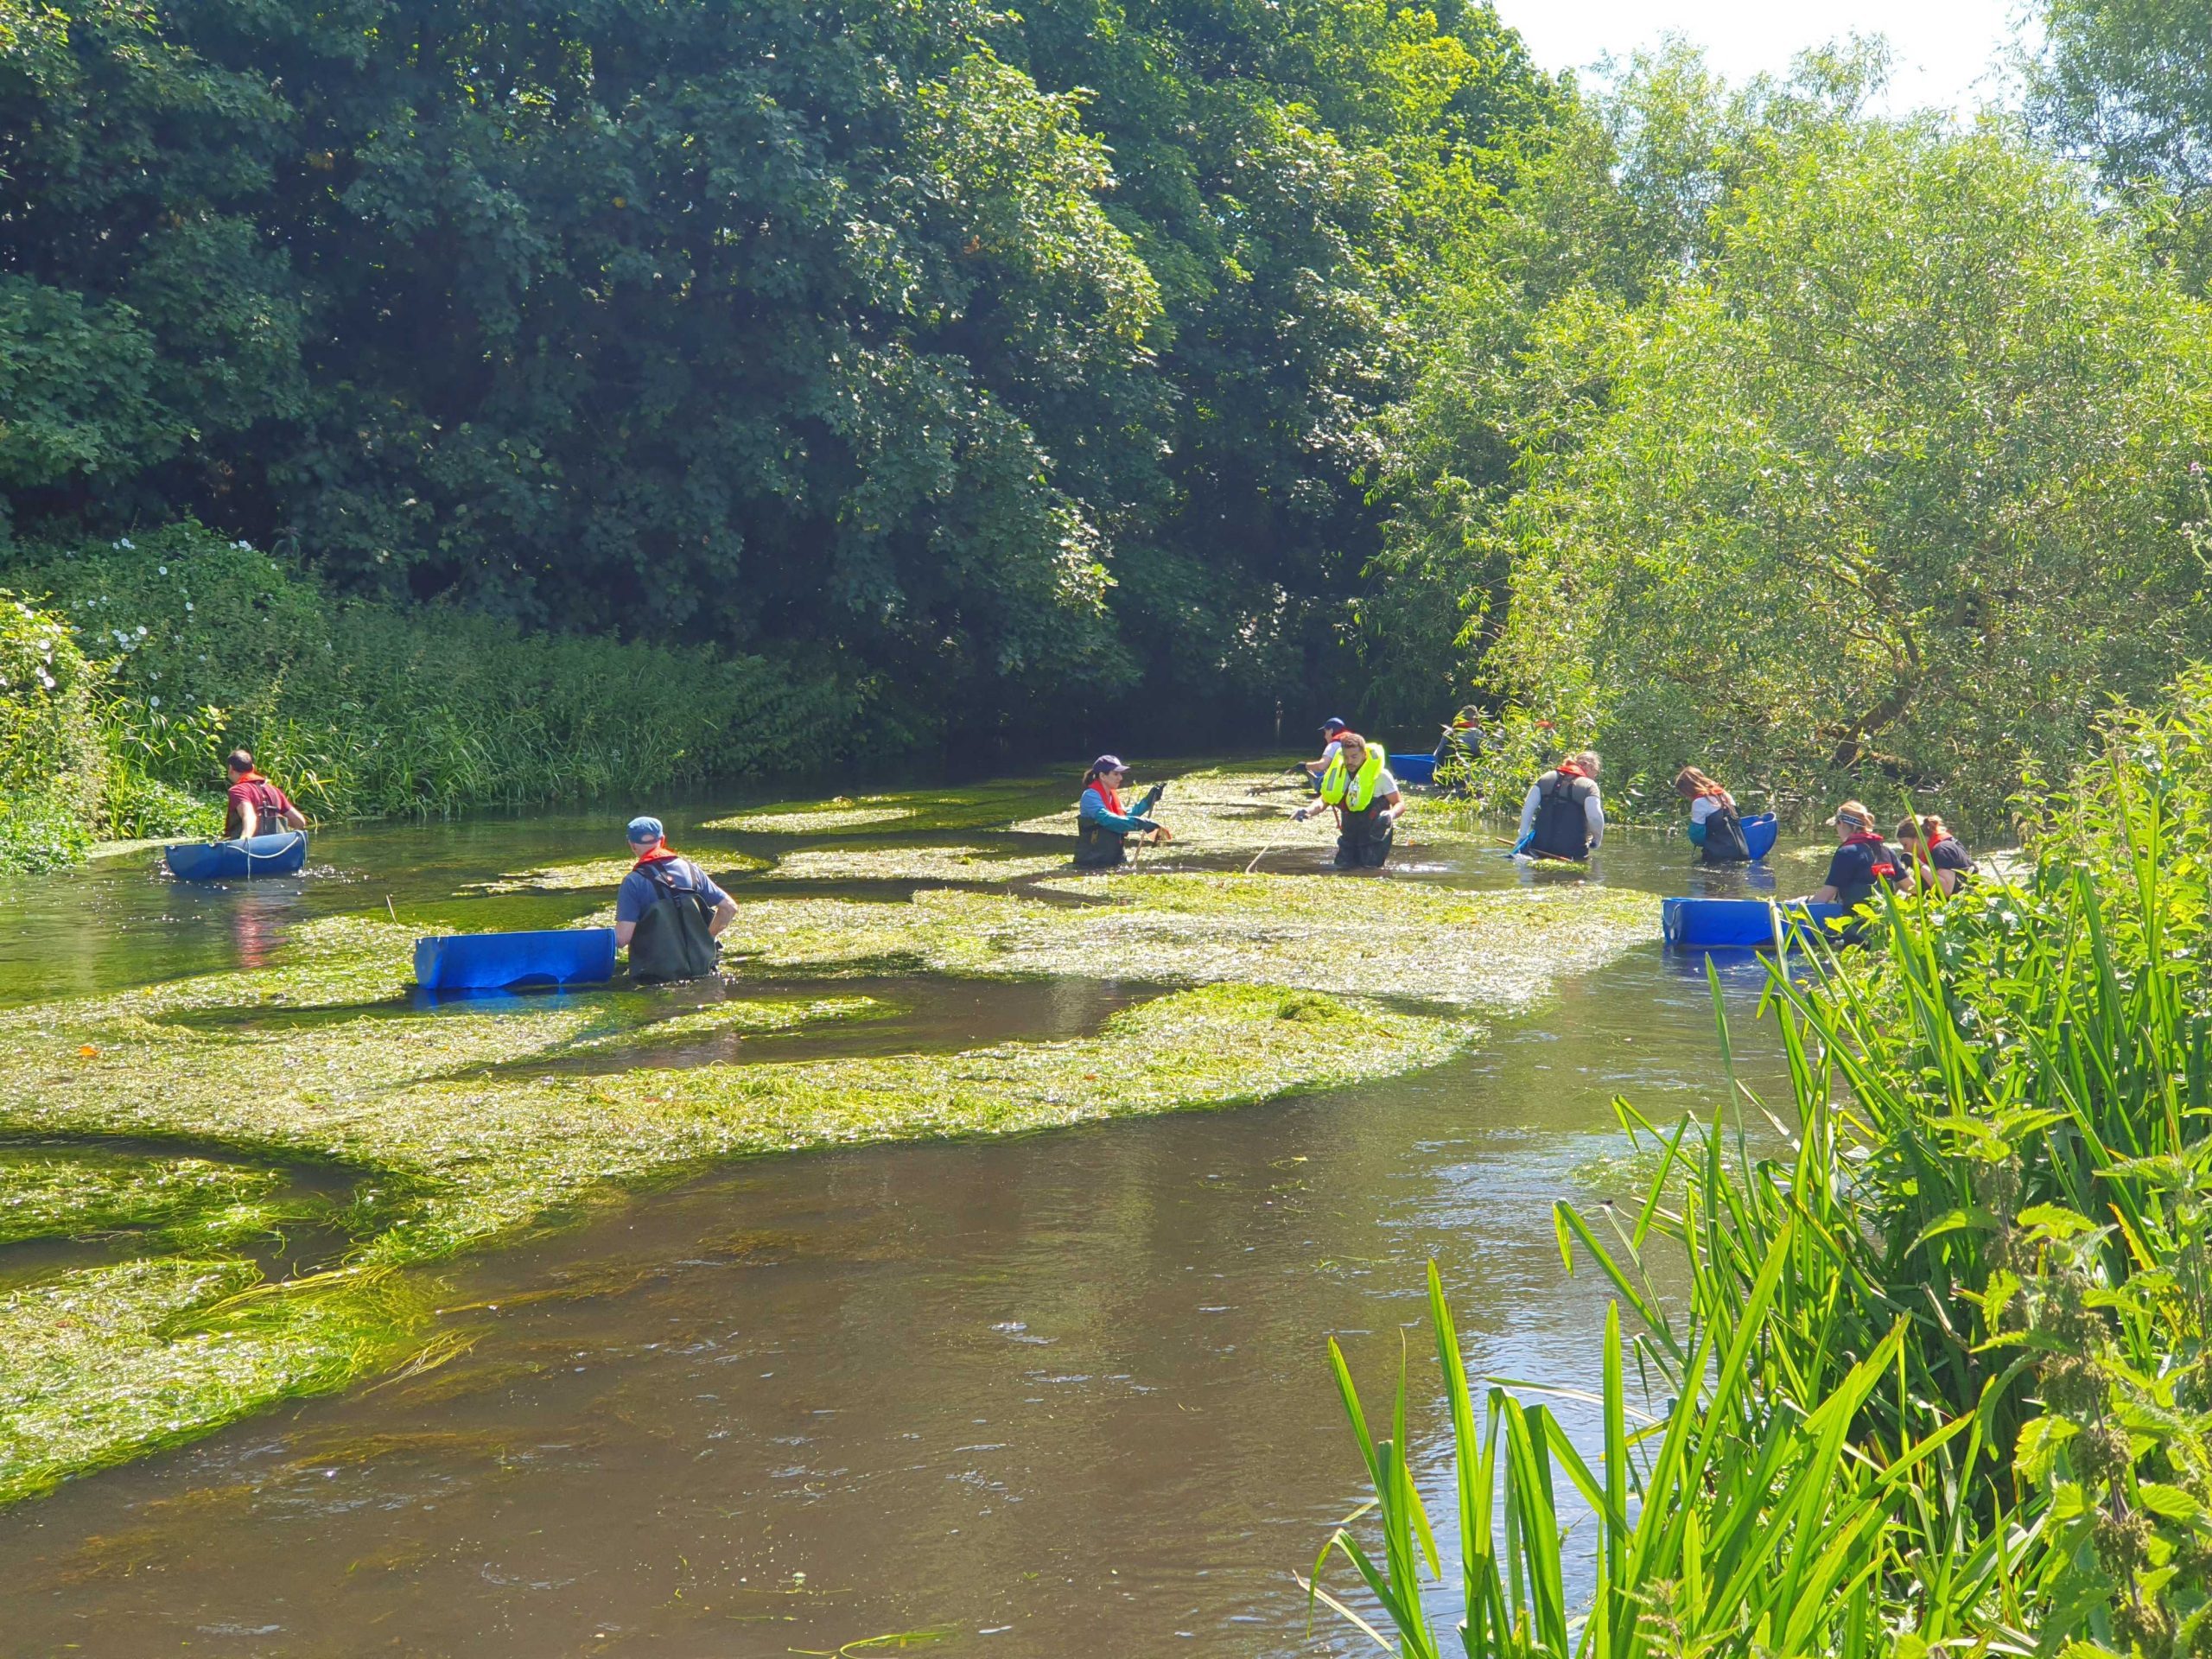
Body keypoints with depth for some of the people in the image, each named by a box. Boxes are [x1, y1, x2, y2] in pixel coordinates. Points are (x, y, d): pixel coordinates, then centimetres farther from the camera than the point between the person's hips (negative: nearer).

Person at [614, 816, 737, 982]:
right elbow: (730, 907, 9)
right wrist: (708, 937, 21)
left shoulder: (634, 882, -6)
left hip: (656, 976, -4)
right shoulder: (691, 870, 8)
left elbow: (622, 939, -12)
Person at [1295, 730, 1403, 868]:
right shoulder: (1338, 773, 0)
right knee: (1342, 865, -1)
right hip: (1350, 832, 5)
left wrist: (1391, 814, -34)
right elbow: (1324, 801, 1)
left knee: (1370, 866, -15)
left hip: (1374, 833, -5)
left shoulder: (1380, 775, -14)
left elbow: (1400, 803, -11)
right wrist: (1308, 810, -21)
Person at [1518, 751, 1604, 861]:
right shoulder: (1589, 786, -1)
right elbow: (1594, 818, -14)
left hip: (1539, 846, 4)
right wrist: (1597, 840, 3)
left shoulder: (1547, 778, 14)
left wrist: (1523, 836, 10)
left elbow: (1527, 808, 6)